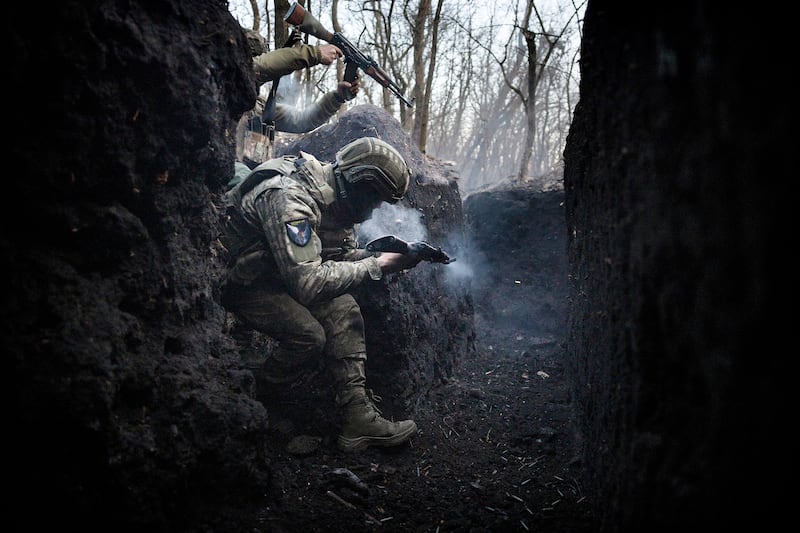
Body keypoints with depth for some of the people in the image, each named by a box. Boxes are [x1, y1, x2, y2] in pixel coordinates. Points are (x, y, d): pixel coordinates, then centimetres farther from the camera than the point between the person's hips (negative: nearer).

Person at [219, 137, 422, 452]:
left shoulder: (334, 199, -5)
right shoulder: (288, 199, -34)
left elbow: (343, 255, 5)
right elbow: (309, 282, -38)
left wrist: (395, 258, -13)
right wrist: (377, 266, -30)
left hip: (278, 274, 9)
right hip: (241, 281, -8)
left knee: (343, 311, -10)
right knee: (310, 336, -25)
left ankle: (357, 417, -7)